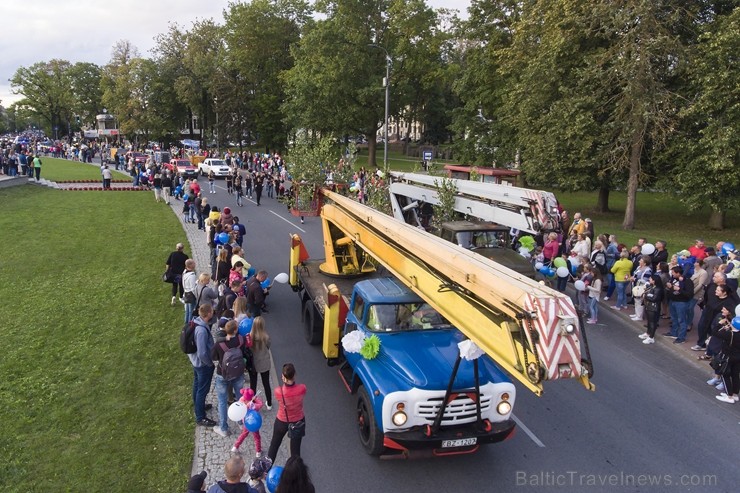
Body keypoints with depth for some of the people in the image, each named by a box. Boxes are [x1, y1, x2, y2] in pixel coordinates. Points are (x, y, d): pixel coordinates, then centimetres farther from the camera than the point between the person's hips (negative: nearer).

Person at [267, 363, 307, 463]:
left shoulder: (278, 391, -30)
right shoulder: (302, 388, -28)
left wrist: (285, 383, -6)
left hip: (282, 422, 0)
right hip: (298, 422, 0)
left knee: (274, 445, 27)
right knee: (295, 449, 20)